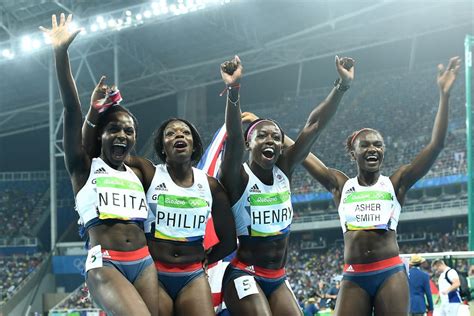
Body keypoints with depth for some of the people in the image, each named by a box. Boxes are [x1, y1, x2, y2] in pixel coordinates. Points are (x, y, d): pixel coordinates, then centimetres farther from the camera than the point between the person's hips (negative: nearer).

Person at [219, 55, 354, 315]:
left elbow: (314, 126, -4)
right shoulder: (238, 178, -11)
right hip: (245, 275, -6)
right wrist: (233, 89, -46)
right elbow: (234, 138, -30)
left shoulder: (283, 170, 3)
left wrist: (343, 85, -11)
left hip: (278, 278, 6)